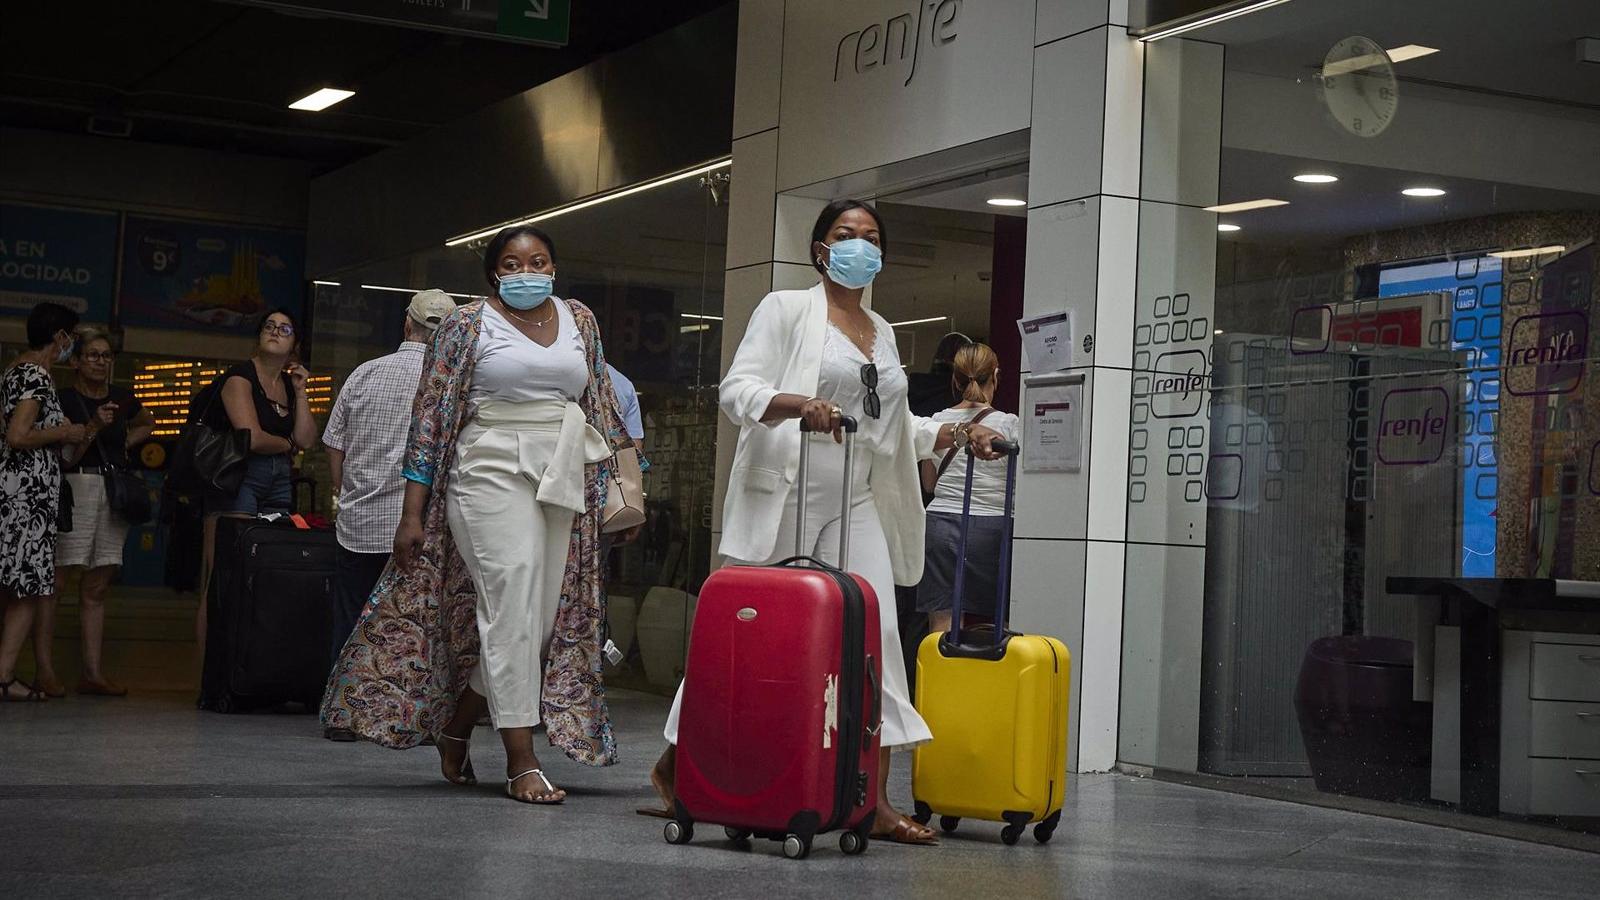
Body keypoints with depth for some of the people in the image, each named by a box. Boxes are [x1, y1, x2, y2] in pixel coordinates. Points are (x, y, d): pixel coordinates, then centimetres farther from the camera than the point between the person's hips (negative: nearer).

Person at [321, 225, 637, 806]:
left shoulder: (579, 321, 15)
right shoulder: (469, 324, 1)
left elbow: (599, 404, 21)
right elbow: (431, 414, 0)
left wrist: (610, 481, 14)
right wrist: (413, 512, -5)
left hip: (562, 483, 6)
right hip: (492, 474, -5)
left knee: (546, 618, 4)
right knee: (513, 608, -14)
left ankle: (455, 727, 23)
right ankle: (521, 763, -12)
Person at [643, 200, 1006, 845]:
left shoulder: (882, 332, 20)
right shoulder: (787, 309, 0)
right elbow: (737, 390, -10)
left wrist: (958, 434, 14)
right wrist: (800, 404, -29)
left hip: (855, 505, 6)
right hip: (785, 497, -6)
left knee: (874, 634, -4)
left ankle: (875, 801, -2)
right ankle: (676, 764, 15)